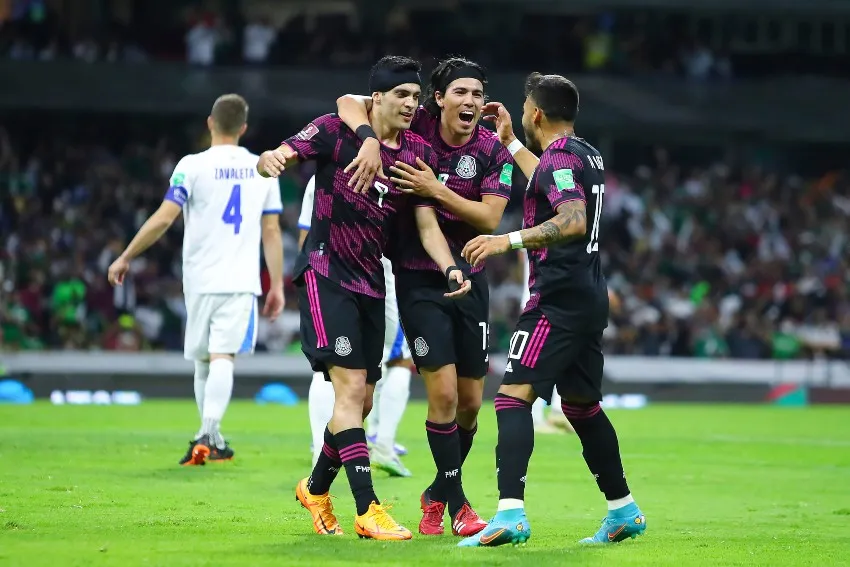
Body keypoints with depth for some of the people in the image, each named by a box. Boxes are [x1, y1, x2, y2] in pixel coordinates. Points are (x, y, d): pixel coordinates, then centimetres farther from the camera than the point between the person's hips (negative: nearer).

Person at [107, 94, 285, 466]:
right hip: (242, 282, 0)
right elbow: (271, 231, 7)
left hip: (200, 281, 0)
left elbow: (164, 218, -8)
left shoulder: (193, 166, -3)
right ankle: (207, 435, -26)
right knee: (222, 358, -10)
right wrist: (277, 286, 12)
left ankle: (211, 439, 19)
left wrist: (125, 258, 0)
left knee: (204, 361, 13)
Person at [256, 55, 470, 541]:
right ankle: (367, 510, -18)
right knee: (351, 388, -16)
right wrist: (271, 160, -39)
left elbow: (427, 223, 1)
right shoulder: (336, 131, -8)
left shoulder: (420, 153, 4)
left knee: (361, 402, 11)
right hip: (326, 276, -6)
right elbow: (282, 156, -14)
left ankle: (316, 490, 33)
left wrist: (450, 267, -17)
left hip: (372, 282, 6)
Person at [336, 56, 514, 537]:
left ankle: (438, 494, 28)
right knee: (444, 393, -12)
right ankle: (457, 506, 0)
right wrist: (369, 140, -27)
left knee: (470, 401, 7)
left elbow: (490, 218, -11)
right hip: (419, 278, -3)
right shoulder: (415, 127, -7)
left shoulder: (493, 151, -4)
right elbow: (350, 102, -9)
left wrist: (437, 190, -20)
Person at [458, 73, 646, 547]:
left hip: (559, 296, -10)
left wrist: (510, 240, -32)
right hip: (591, 296, 10)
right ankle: (624, 511, 28)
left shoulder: (559, 159, -12)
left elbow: (574, 221, -28)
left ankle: (511, 514, -30)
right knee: (582, 406, 21)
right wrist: (511, 144, 47)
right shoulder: (588, 156, 17)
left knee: (514, 395, -16)